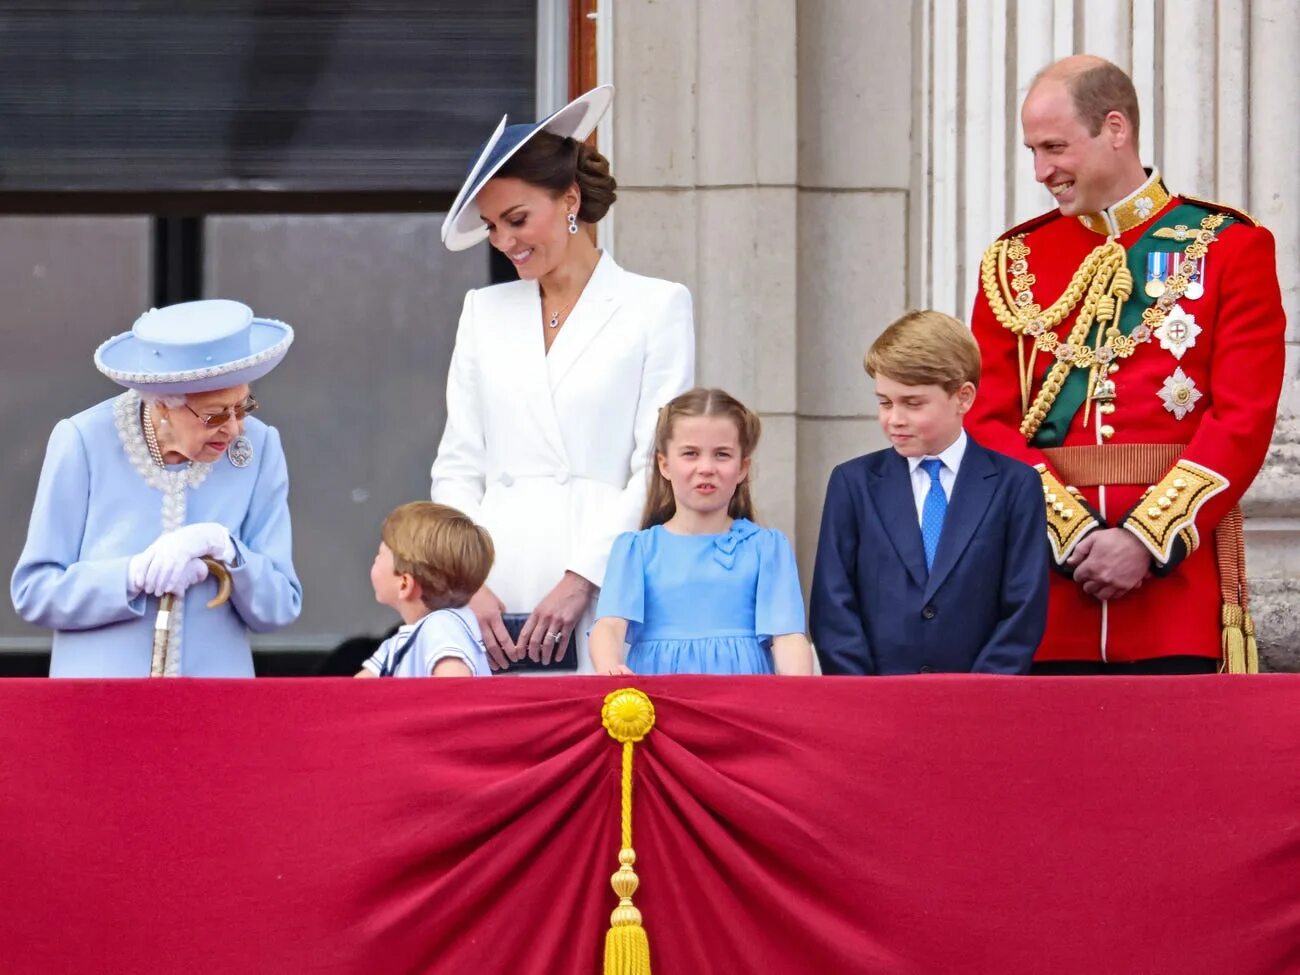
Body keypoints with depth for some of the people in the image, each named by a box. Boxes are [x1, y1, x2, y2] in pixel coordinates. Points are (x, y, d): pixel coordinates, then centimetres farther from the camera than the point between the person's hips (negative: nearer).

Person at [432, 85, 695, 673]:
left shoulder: (656, 307, 5)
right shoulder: (485, 312, 18)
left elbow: (658, 468, -2)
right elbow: (457, 467, 14)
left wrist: (581, 580, -11)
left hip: (603, 597, -3)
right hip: (494, 601, 3)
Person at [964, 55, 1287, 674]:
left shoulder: (1228, 247, 3)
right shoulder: (1013, 262, 12)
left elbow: (1245, 419, -5)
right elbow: (989, 421, 5)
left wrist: (1146, 540, -14)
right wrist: (1073, 534, -10)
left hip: (1178, 565, -2)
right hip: (1049, 579, 3)